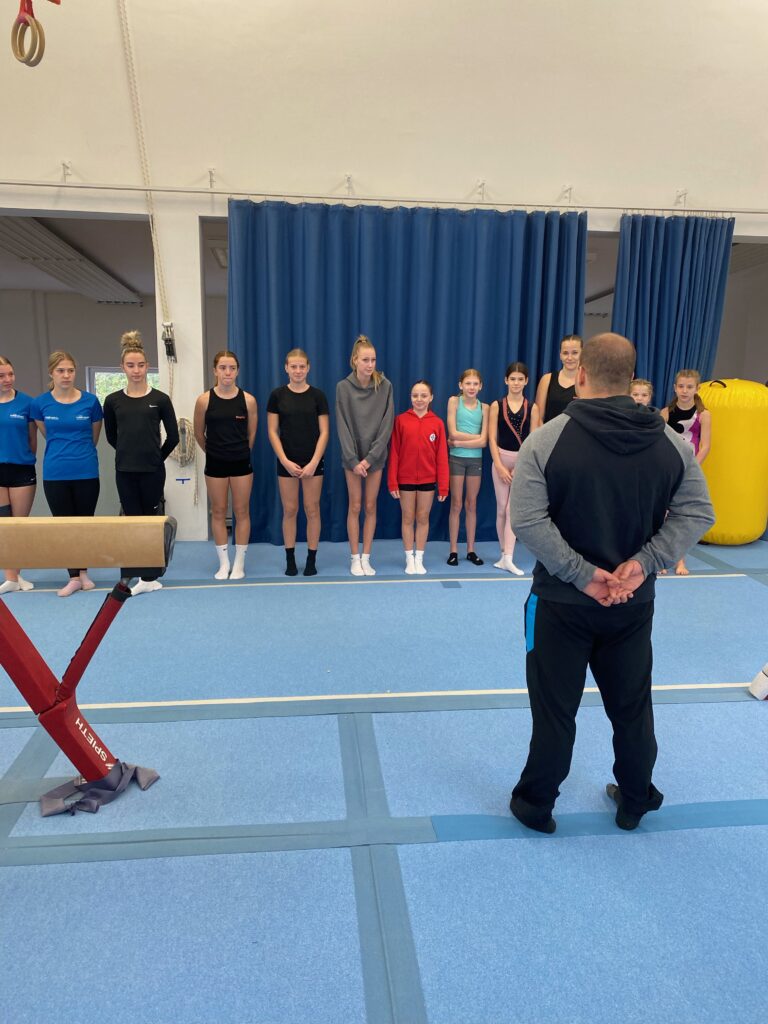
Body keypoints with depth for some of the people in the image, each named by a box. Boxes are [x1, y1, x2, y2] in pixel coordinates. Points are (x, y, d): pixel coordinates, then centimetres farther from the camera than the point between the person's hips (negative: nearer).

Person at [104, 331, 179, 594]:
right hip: (125, 471, 2)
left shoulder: (160, 399, -3)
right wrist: (131, 453, 14)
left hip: (153, 471, -2)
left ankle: (149, 575, 17)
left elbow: (173, 437, 2)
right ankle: (144, 576, 12)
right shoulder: (113, 401, 3)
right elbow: (111, 436, 15)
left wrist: (156, 456, 7)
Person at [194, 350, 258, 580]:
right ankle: (224, 563, 19)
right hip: (215, 463, 0)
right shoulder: (204, 400, -7)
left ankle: (239, 563, 17)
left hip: (241, 462, 0)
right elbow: (199, 434, 6)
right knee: (218, 512, 8)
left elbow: (252, 434, 5)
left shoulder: (248, 400, -7)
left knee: (241, 512, 6)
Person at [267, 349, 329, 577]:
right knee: (289, 510, 6)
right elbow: (273, 431, -1)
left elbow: (324, 432, -3)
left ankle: (311, 560, 14)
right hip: (287, 462, 0)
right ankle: (290, 560, 16)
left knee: (312, 510, 4)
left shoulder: (317, 395, -1)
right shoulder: (277, 395, 0)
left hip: (313, 462, 0)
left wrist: (314, 462, -11)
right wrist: (285, 461, -10)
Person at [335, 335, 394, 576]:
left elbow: (386, 424, -8)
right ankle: (355, 558, 16)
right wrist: (354, 460, -14)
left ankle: (366, 558, 16)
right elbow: (343, 426, -8)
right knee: (355, 507, 5)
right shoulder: (343, 387, -7)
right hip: (352, 456, -1)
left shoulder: (385, 386, -7)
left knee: (370, 507, 7)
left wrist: (370, 457, -13)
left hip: (376, 455, 1)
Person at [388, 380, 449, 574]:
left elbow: (441, 456, -2)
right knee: (408, 519, 9)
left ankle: (419, 559, 21)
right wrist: (392, 482, -8)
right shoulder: (401, 420, -4)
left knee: (423, 518, 10)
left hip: (428, 479, 1)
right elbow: (394, 453, -4)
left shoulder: (437, 423, -2)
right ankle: (410, 559, 20)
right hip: (405, 479, -1)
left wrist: (443, 485, -4)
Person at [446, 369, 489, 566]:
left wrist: (459, 442, -13)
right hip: (456, 458, -2)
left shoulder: (484, 407, 2)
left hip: (475, 459, 2)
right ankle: (453, 550, 9)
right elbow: (453, 433, -12)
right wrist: (476, 437, -8)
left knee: (472, 505, 9)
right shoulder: (454, 401, -3)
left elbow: (483, 442, -7)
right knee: (456, 505, 3)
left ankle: (471, 550, 16)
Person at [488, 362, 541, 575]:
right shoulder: (497, 405, 0)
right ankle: (504, 555, 17)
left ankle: (508, 559, -6)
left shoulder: (532, 408, 0)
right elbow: (492, 438, -3)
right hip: (501, 459, 1)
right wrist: (500, 466, -9)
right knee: (501, 509, 6)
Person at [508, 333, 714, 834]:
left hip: (562, 603, -3)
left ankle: (536, 805, 28)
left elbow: (527, 520, -21)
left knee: (555, 708, 11)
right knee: (633, 706, 20)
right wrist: (644, 562, -12)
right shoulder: (670, 441, -2)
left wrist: (582, 574, -17)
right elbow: (696, 513, -5)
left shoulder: (548, 438, -14)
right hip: (634, 603, 3)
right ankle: (636, 800, 39)